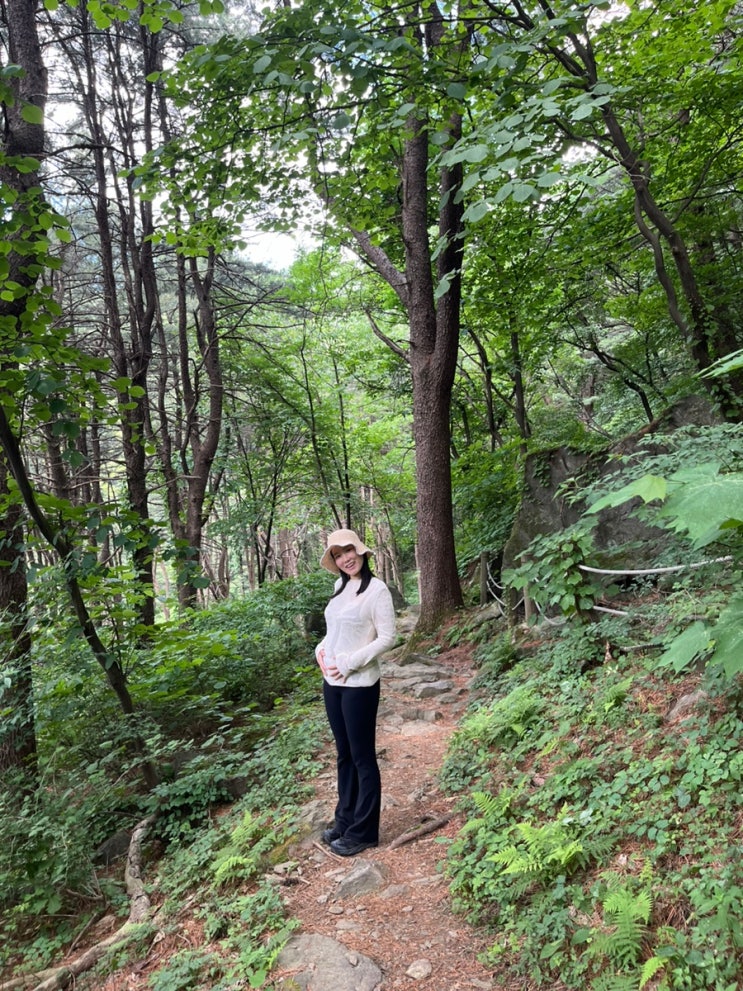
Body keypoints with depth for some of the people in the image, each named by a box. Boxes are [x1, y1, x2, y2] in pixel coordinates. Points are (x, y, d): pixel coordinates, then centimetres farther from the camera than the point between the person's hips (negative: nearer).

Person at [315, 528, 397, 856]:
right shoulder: (340, 586, 7)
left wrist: (350, 663, -18)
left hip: (359, 685, -7)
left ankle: (363, 832, 19)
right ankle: (345, 820, 32)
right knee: (344, 754, 18)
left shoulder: (376, 589, -14)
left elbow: (386, 637, -15)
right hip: (331, 682, 7)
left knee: (363, 757, 6)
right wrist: (321, 648, 0)